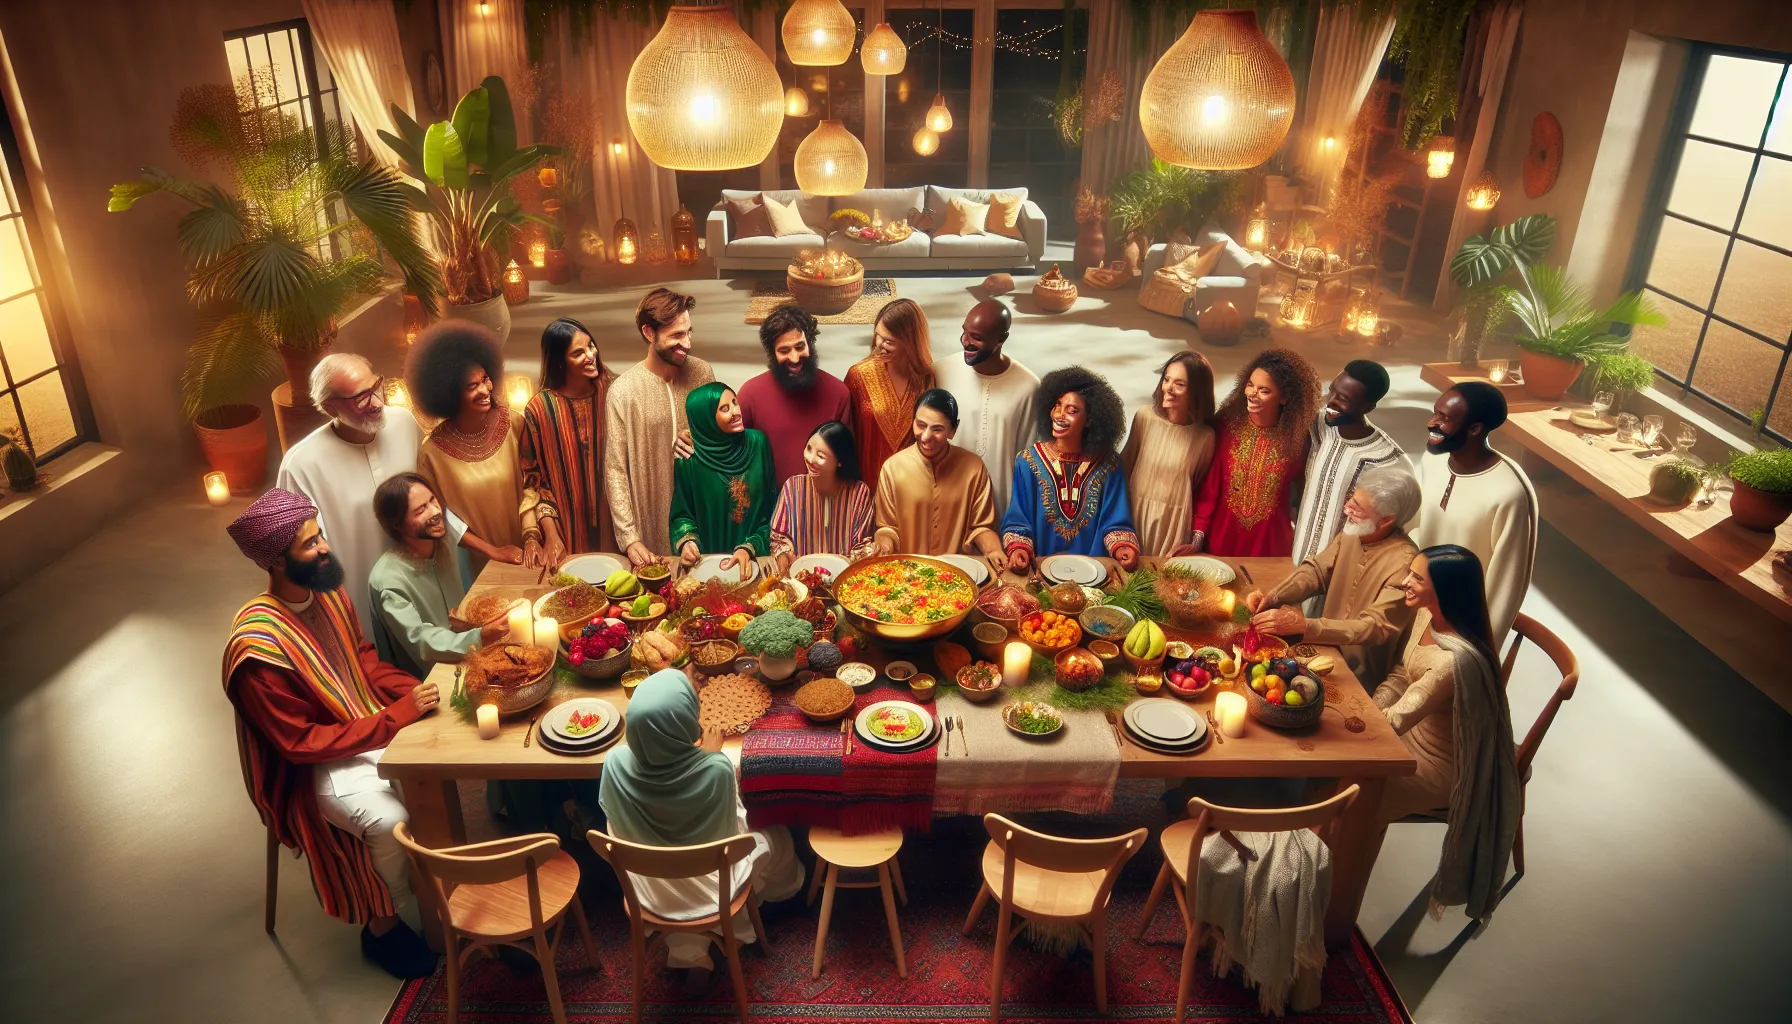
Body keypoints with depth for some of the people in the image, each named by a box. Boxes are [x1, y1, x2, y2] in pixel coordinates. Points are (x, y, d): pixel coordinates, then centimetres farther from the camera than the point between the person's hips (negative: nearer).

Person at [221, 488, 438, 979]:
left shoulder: (328, 592, -5)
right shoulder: (257, 647, -27)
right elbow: (303, 742, -23)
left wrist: (412, 689, -8)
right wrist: (398, 715, -25)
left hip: (375, 726, 7)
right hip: (314, 765, -7)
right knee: (390, 819, -27)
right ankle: (387, 925, 1)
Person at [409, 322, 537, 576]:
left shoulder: (512, 423, -14)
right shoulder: (433, 450, -17)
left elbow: (529, 484, -7)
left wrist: (532, 536, -17)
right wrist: (490, 550, -9)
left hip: (523, 554, 1)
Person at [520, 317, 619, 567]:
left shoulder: (612, 390, -6)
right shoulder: (540, 408, -12)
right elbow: (533, 477, -5)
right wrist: (551, 535, -10)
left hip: (614, 520, 2)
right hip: (571, 530, -2)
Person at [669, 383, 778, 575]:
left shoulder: (757, 443, -4)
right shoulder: (689, 459, -7)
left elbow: (772, 506, 0)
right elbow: (681, 514, 5)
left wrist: (751, 548, -8)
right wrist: (686, 541, -14)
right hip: (710, 558, 0)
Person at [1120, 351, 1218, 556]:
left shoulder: (1205, 436, -11)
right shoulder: (1144, 417, -11)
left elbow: (1203, 489, 0)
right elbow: (1125, 464, 1)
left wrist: (1197, 536, 4)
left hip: (1175, 523, -1)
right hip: (1136, 514, 1)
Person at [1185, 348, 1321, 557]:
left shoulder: (1297, 436, -9)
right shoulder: (1228, 423, -9)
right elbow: (1209, 484, -9)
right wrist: (1198, 536, -13)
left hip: (1270, 544, 0)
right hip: (1221, 539, 0)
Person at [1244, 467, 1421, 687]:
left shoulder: (1404, 562, -25)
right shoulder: (1352, 532, -4)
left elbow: (1376, 628, -28)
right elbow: (1316, 571, 4)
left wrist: (1303, 625, -37)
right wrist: (1272, 597, -15)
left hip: (1359, 676, -6)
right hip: (1326, 646, 6)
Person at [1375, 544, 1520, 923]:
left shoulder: (1457, 659, -35)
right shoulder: (1425, 616, -9)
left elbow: (1397, 719, -30)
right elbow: (1398, 679, 4)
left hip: (1438, 764, -7)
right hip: (1415, 733, 8)